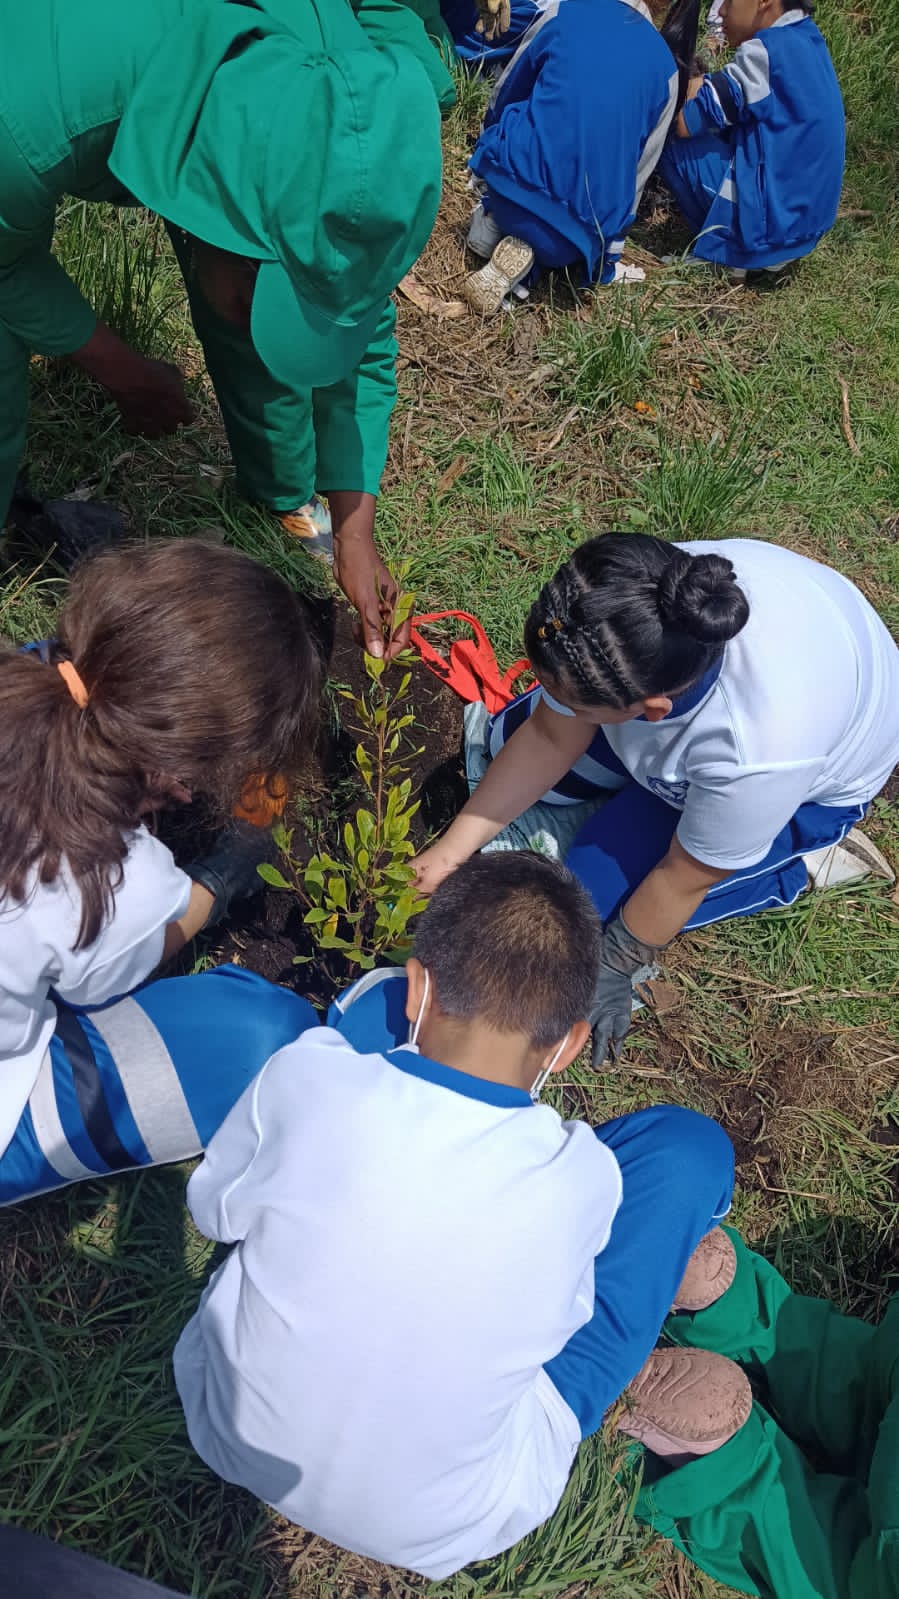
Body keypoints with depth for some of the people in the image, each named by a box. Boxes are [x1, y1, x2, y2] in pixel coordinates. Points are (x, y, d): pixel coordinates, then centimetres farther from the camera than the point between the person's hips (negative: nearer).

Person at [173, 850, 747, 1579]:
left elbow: (214, 1210, -4)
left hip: (227, 1432, 2)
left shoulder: (305, 1078, -26)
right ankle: (624, 1372, 20)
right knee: (689, 1146, -5)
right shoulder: (586, 1177, -25)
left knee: (376, 1000, 0)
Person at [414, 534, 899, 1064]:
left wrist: (610, 972, -11)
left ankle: (799, 866, 3)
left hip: (814, 781, -5)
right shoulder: (631, 606, -34)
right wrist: (450, 852, -17)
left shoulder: (760, 751, -46)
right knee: (511, 738, 4)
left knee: (600, 891, -9)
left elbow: (684, 877, -27)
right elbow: (550, 736, -18)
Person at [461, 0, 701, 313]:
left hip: (511, 187, 0)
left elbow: (502, 99, 19)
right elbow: (635, 171, 14)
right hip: (582, 234, 1)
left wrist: (486, 161, 39)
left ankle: (491, 228, 8)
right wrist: (606, 257, 23)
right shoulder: (667, 69, 10)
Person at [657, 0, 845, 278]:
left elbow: (684, 123, -13)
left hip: (770, 222, -10)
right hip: (801, 222, 10)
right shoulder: (805, 39, 11)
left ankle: (727, 249, 2)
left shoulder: (767, 51, -17)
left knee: (667, 138, -6)